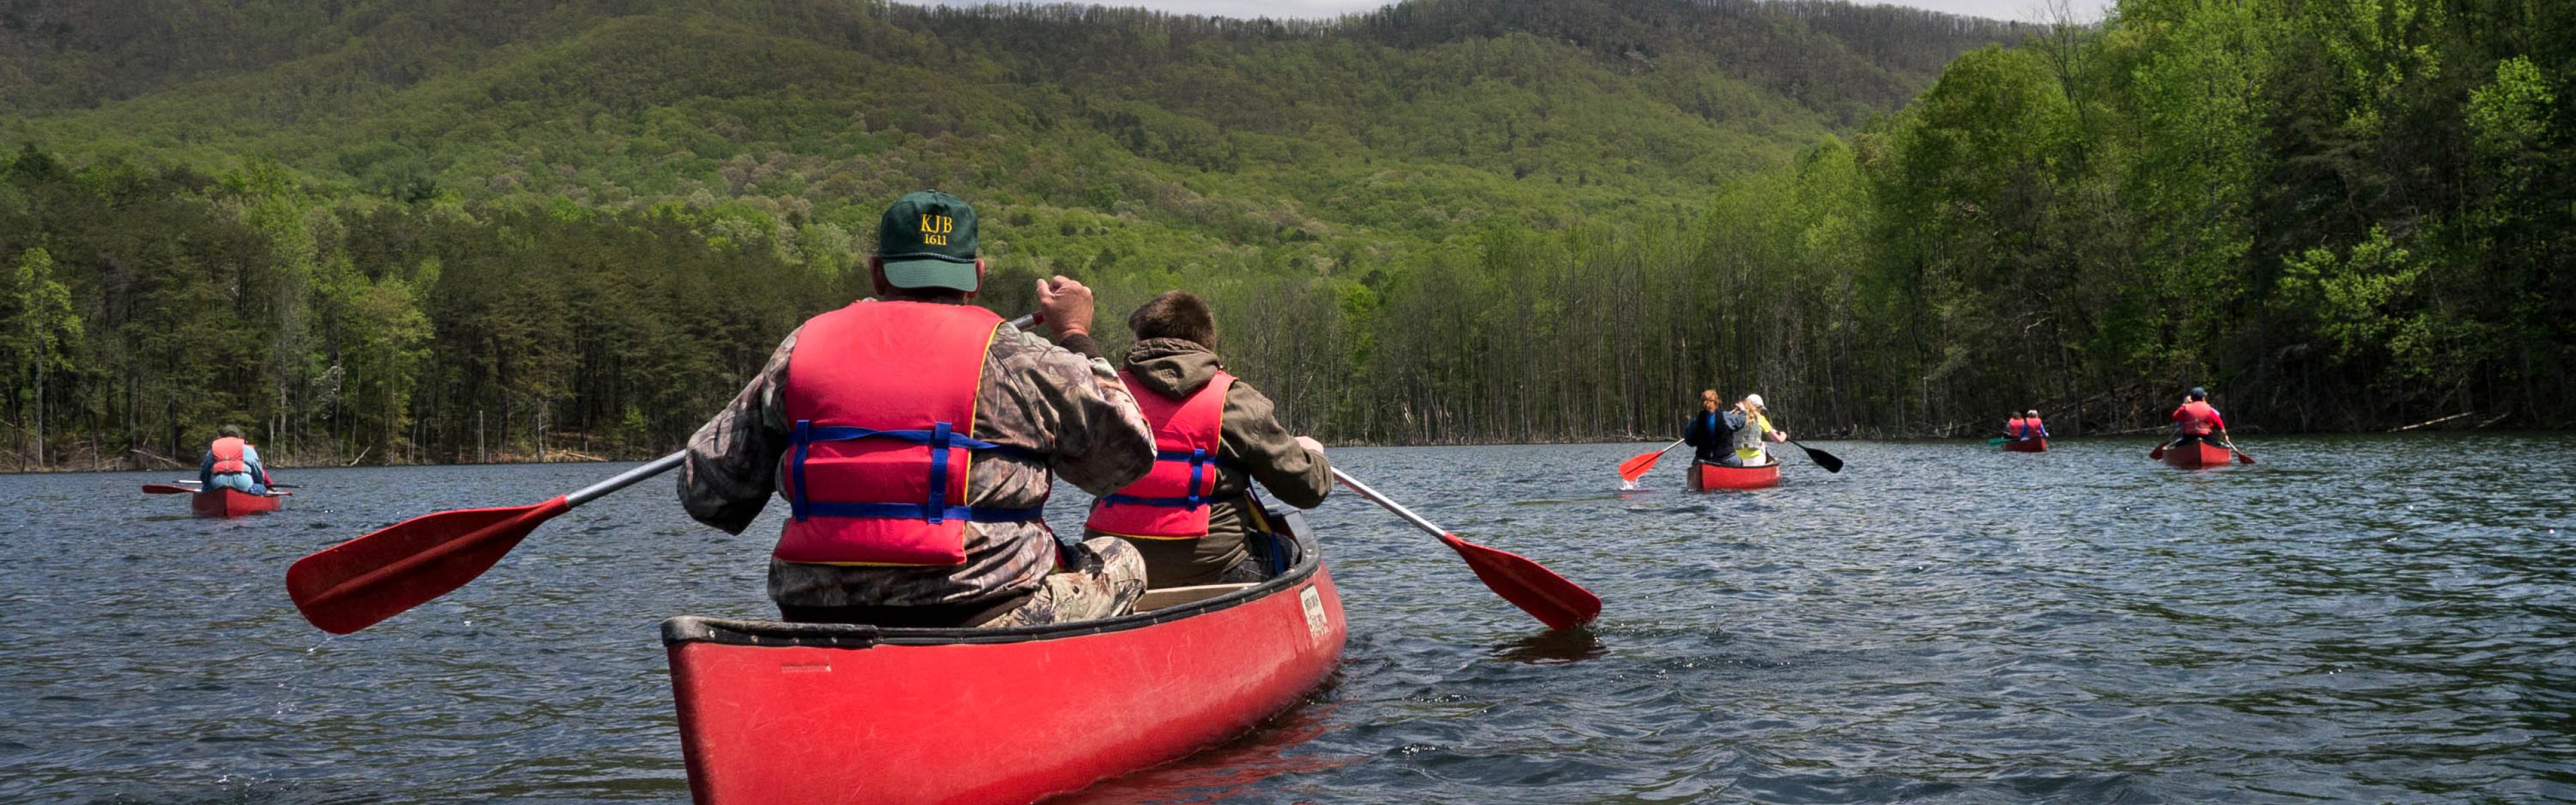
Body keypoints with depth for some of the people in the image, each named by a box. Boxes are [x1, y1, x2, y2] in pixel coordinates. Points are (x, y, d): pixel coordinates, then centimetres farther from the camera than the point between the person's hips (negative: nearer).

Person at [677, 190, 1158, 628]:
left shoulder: (803, 348, 7)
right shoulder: (1013, 358, -4)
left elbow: (705, 492, 11)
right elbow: (1128, 452, 9)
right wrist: (1076, 339, 21)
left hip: (816, 625, 6)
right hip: (976, 619, -6)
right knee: (1120, 561, 18)